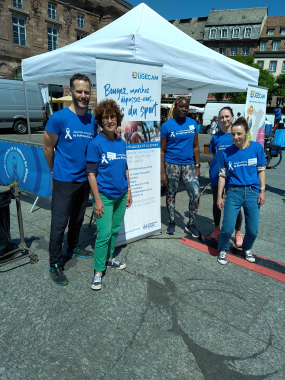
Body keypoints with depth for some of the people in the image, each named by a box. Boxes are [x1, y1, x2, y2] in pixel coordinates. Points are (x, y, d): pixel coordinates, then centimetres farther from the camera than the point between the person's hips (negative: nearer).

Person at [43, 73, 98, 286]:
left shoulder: (93, 121, 3)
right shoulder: (59, 118, -12)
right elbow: (48, 148, -4)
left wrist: (88, 171, 13)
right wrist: (57, 171, 6)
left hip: (84, 180, 5)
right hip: (64, 181, -5)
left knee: (78, 219, 19)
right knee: (59, 223, 1)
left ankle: (73, 247, 41)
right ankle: (55, 264, 15)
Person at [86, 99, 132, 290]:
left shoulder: (122, 143, 6)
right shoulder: (96, 143, -12)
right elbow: (91, 173, -12)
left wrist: (129, 191, 11)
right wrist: (97, 199, -15)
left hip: (121, 195, 6)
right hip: (105, 196, -6)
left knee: (115, 229, 16)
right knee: (104, 234, -5)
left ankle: (109, 258, 36)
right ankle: (98, 271, 10)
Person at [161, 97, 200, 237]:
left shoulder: (192, 123, 6)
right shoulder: (166, 125, -4)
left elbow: (195, 146, 10)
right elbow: (162, 150, -5)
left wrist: (197, 166, 5)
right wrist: (162, 172, -9)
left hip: (188, 164, 3)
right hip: (172, 164, -3)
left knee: (196, 194, -3)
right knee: (171, 193, 10)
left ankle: (191, 224, 15)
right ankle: (171, 222, 28)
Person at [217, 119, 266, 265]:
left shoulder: (257, 147, -1)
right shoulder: (227, 152, -1)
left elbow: (261, 170, 5)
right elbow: (222, 175, 3)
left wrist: (262, 190, 0)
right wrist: (219, 196, 2)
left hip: (253, 192, 1)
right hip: (234, 192, -1)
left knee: (253, 230, 5)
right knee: (227, 228, -7)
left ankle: (247, 249, 36)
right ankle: (223, 250, 22)